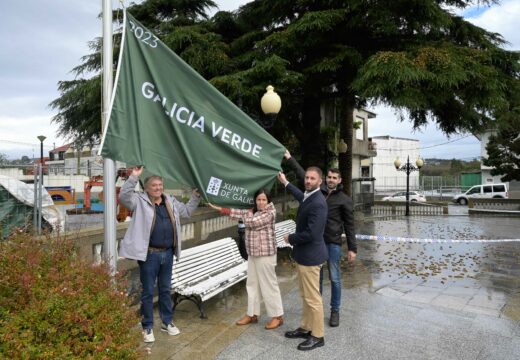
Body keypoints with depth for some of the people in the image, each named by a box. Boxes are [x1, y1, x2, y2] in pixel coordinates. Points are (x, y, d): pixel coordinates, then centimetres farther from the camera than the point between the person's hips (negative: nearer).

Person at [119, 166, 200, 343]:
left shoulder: (171, 201, 10)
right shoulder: (140, 201, -4)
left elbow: (187, 211, 22)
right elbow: (124, 196, -21)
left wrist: (196, 196, 13)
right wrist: (133, 177, -26)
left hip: (168, 254, 5)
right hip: (149, 254, -5)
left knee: (166, 289, 18)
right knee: (148, 292, 7)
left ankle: (167, 322, 33)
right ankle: (147, 327, 22)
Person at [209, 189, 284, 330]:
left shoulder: (269, 213, -14)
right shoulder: (253, 211, 12)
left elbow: (250, 222, -19)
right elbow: (239, 213, 14)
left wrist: (249, 212, 2)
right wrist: (219, 208, 10)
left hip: (265, 254, -8)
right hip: (252, 254, 8)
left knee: (269, 284, -1)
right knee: (252, 284, 14)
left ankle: (277, 316, 11)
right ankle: (252, 314, 25)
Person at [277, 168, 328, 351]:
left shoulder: (317, 203, -25)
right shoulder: (309, 196, 6)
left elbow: (310, 234, -28)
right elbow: (301, 197, 33)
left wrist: (290, 238, -12)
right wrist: (285, 182, 38)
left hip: (310, 256, -10)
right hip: (304, 254, 10)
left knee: (313, 298, 3)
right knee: (305, 296, 21)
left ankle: (318, 336, 18)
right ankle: (305, 328, 35)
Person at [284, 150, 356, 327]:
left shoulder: (345, 200, -2)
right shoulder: (318, 191, 4)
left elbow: (349, 225, -1)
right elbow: (302, 174, 9)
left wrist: (352, 248, -4)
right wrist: (289, 158, 8)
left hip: (333, 243, -3)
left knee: (334, 279, 6)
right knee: (316, 277, 14)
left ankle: (335, 311, 22)